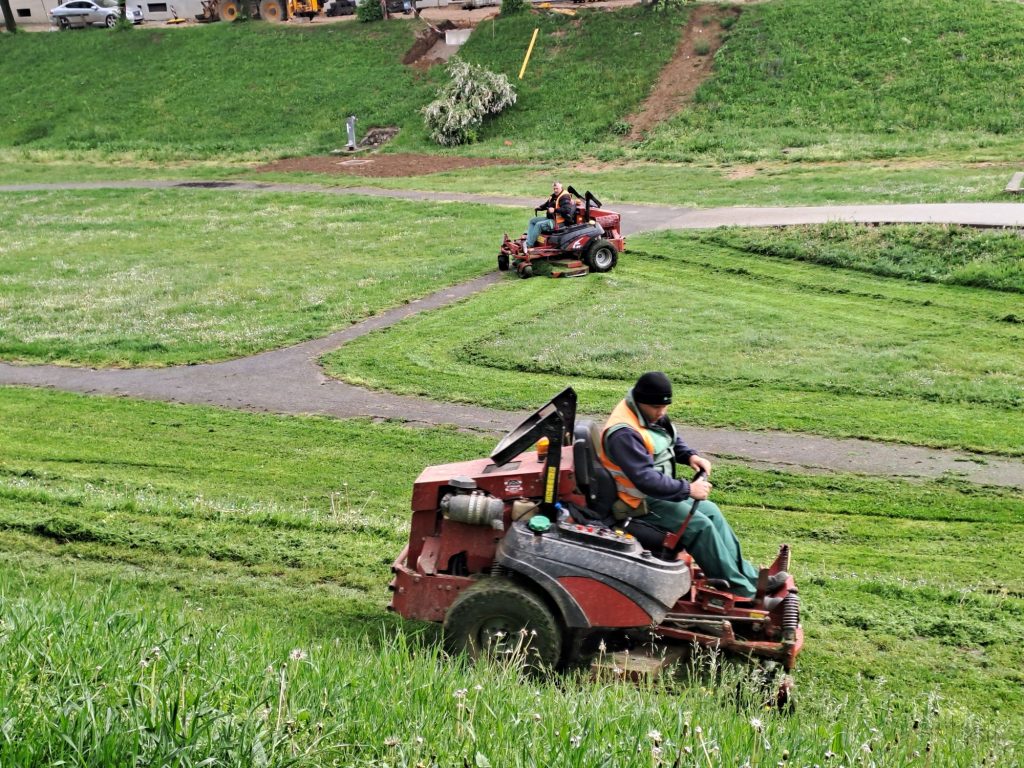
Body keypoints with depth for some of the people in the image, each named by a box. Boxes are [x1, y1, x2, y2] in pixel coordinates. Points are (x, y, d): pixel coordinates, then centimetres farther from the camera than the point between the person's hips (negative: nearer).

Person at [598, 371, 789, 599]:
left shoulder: (653, 415, 2)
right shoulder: (623, 434, -28)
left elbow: (673, 441, 21)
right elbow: (645, 479, -33)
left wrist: (691, 456, -1)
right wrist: (688, 489, -28)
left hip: (660, 492, 10)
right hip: (641, 504, -10)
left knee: (710, 511, 7)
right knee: (700, 526, -17)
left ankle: (747, 576, 11)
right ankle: (742, 590, -9)